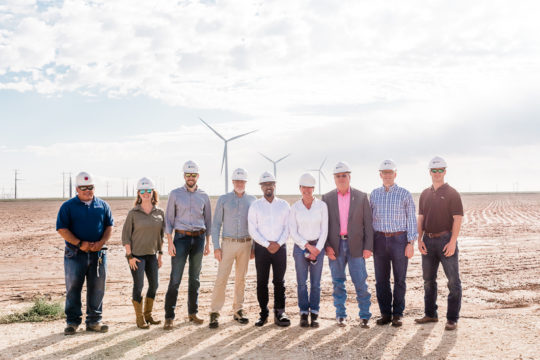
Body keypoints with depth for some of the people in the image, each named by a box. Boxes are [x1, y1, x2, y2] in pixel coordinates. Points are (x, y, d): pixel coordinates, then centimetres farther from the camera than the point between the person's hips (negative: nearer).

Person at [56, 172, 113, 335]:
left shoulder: (102, 205, 10)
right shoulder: (68, 206, 2)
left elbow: (109, 225, 9)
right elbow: (62, 229, -4)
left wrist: (102, 242, -8)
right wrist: (79, 244, -15)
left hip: (98, 253, 3)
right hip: (75, 254, -2)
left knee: (97, 288, 6)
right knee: (73, 288, 1)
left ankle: (94, 320, 17)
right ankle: (72, 322, 12)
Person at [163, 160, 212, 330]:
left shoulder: (204, 196, 8)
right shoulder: (175, 194, 1)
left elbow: (208, 220, 12)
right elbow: (169, 219, 0)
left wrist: (208, 243, 7)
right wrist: (170, 242, -8)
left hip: (198, 239, 3)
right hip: (181, 238, -3)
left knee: (195, 278, 10)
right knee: (175, 279, -6)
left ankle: (192, 312, 21)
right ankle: (169, 317, -1)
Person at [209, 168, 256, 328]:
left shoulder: (252, 200, 7)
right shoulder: (223, 199, 1)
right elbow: (216, 224, 0)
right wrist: (216, 247, -7)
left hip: (245, 244, 2)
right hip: (228, 243, -2)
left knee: (241, 278, 8)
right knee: (221, 278, -7)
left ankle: (238, 311, 19)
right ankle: (214, 313, 0)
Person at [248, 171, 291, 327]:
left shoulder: (284, 205, 7)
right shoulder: (255, 206, 3)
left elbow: (287, 228, 3)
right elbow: (252, 230, -2)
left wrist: (278, 244, -10)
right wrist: (267, 244, -11)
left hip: (280, 248, 1)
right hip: (262, 248, -1)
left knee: (279, 281, 1)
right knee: (262, 282, 2)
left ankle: (279, 313, 5)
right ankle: (263, 313, 10)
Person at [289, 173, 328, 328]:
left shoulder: (322, 206, 0)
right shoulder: (295, 207, 0)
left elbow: (324, 230, 0)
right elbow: (293, 232, -2)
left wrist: (317, 249, -8)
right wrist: (308, 246, -10)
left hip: (318, 246, 0)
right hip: (300, 247, 0)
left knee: (315, 283, 1)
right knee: (302, 283, 2)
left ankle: (314, 314, 9)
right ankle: (303, 314, 11)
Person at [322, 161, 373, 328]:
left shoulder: (361, 197, 4)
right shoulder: (327, 198, 5)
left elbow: (368, 223, 2)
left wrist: (368, 246, -5)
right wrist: (327, 246, -5)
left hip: (355, 246, -1)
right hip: (335, 246, 1)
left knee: (361, 283, -1)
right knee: (338, 283, 8)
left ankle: (364, 316, 10)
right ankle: (340, 315, 19)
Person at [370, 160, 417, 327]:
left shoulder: (405, 194, 1)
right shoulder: (374, 194, 9)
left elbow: (411, 219, 0)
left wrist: (411, 243, -8)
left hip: (399, 239, -2)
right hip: (380, 240, 3)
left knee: (399, 279, 3)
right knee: (381, 279, 4)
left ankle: (397, 315, 12)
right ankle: (385, 314, 14)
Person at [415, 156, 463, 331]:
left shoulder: (452, 194, -4)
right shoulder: (425, 194, 12)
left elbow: (458, 219, -10)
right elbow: (421, 218, 12)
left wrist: (452, 241, -17)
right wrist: (419, 239, 2)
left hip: (446, 240, -5)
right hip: (428, 241, 6)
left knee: (453, 280, -3)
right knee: (428, 279, 12)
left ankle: (452, 319, 4)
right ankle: (430, 314, 24)